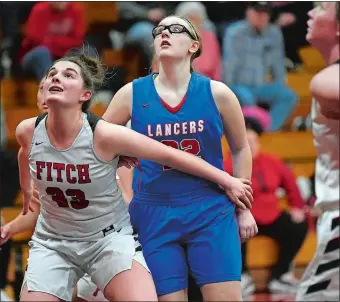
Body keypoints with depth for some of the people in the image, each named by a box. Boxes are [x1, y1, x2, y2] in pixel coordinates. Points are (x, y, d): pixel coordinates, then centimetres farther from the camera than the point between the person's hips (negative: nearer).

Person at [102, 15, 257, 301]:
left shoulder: (216, 93, -1)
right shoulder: (132, 94, -1)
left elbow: (240, 149, 11)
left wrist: (243, 208, 10)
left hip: (211, 213, 0)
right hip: (154, 215, 0)